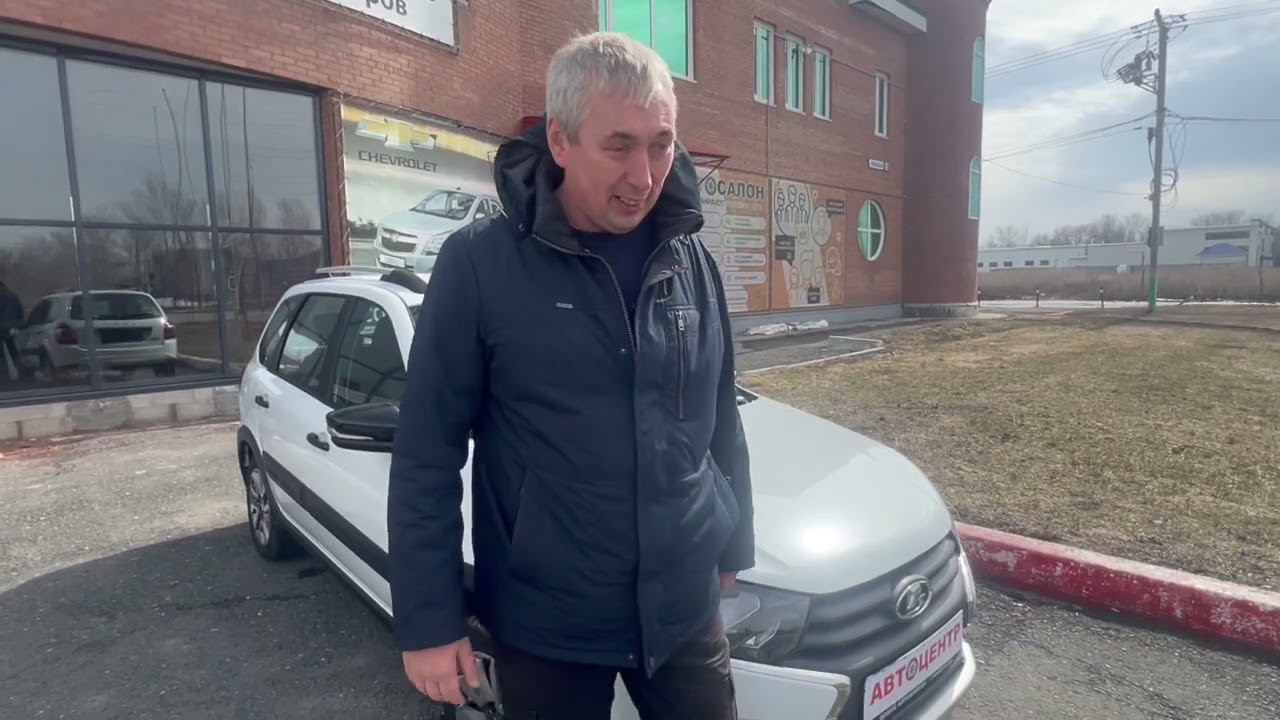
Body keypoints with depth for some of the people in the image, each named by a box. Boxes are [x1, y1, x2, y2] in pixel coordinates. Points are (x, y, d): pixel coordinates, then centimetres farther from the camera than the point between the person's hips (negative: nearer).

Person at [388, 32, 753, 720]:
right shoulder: (480, 263, -14)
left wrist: (734, 543, 14)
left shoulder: (692, 261, -1)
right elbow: (427, 453, -10)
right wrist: (428, 618, -8)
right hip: (547, 625, -3)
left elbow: (722, 420, 8)